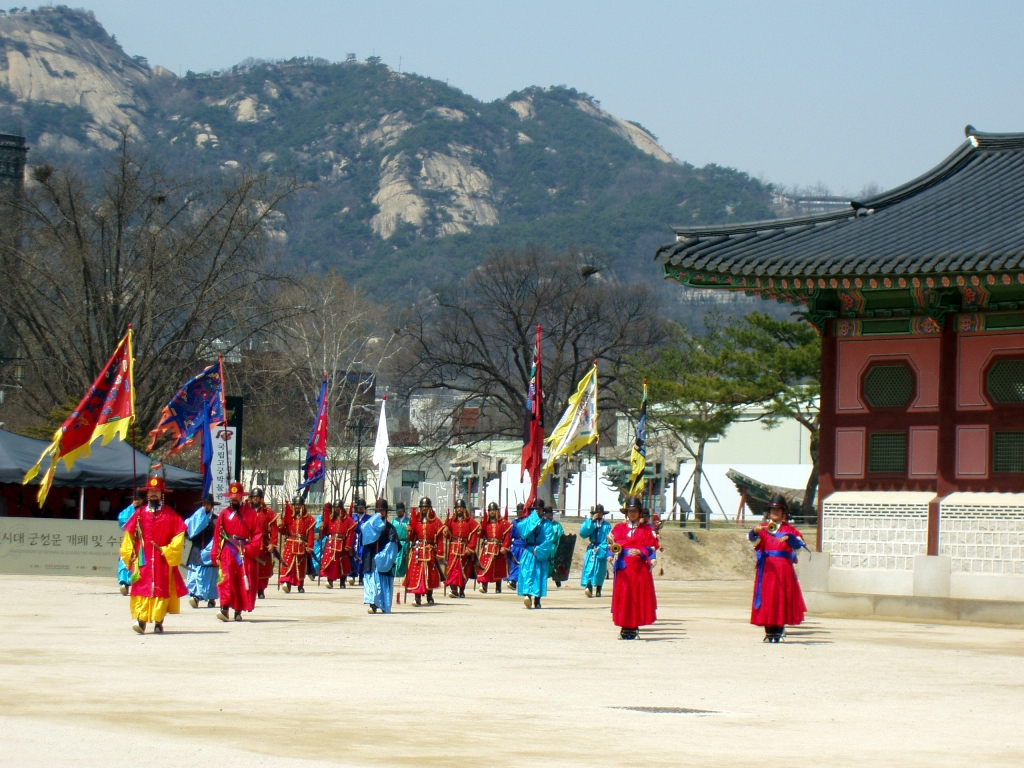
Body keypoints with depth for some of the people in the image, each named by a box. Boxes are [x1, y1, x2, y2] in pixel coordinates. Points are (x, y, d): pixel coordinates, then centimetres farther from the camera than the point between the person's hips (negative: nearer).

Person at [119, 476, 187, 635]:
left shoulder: (170, 514, 4)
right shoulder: (139, 513, 8)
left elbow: (179, 534, 1)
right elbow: (129, 534, 10)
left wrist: (168, 550, -9)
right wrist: (130, 554, 2)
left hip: (163, 560, -1)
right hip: (143, 560, 1)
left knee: (161, 590, -1)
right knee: (142, 588, -8)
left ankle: (158, 623, 5)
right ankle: (141, 620, -11)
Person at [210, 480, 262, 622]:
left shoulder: (250, 513, 6)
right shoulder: (224, 514, 9)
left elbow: (257, 533, 1)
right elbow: (217, 535, 7)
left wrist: (251, 549, -12)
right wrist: (215, 555, 1)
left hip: (245, 552, 1)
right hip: (228, 551, -1)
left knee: (244, 581, 4)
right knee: (226, 578, -14)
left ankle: (238, 612, 13)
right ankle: (224, 609, -23)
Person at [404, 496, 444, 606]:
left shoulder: (436, 521, 2)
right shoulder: (416, 519, 8)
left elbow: (440, 539, 0)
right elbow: (411, 537, 7)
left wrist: (439, 553, -6)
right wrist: (410, 532, -16)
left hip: (430, 551, 0)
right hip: (417, 551, 0)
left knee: (430, 575, 8)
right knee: (416, 573, -9)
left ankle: (429, 597, 22)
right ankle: (417, 597, -10)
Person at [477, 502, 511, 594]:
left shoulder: (503, 523, 2)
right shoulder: (486, 522, 9)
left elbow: (507, 536, -4)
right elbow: (481, 534, 2)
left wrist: (504, 547, -13)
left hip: (498, 549, -1)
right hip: (487, 548, 1)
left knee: (498, 569, 9)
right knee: (485, 567, -13)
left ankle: (498, 588, 19)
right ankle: (483, 586, -18)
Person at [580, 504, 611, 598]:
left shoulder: (607, 525, 7)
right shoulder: (588, 522, 10)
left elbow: (608, 540, 0)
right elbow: (582, 533, -5)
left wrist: (600, 549, -12)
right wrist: (592, 521, -9)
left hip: (602, 550, 0)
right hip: (591, 550, 0)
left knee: (600, 571, 3)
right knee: (589, 568, -16)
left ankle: (598, 590, 12)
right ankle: (588, 587, -29)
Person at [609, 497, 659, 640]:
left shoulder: (647, 529, 9)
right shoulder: (619, 528, 11)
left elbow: (652, 548, 2)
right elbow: (613, 545, 2)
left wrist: (640, 552, -15)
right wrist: (616, 549, -21)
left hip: (640, 568, 0)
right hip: (624, 568, 1)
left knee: (639, 597, -3)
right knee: (623, 597, -4)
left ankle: (634, 628, 2)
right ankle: (625, 628, 1)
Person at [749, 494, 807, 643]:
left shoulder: (789, 529, 9)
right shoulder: (764, 527, 9)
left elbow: (799, 544, -3)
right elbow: (753, 540, -10)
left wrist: (789, 538, -23)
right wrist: (755, 532, -32)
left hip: (784, 568, 0)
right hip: (767, 567, 0)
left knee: (782, 597, -3)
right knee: (767, 596, -3)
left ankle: (779, 629, 3)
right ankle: (769, 632, 1)